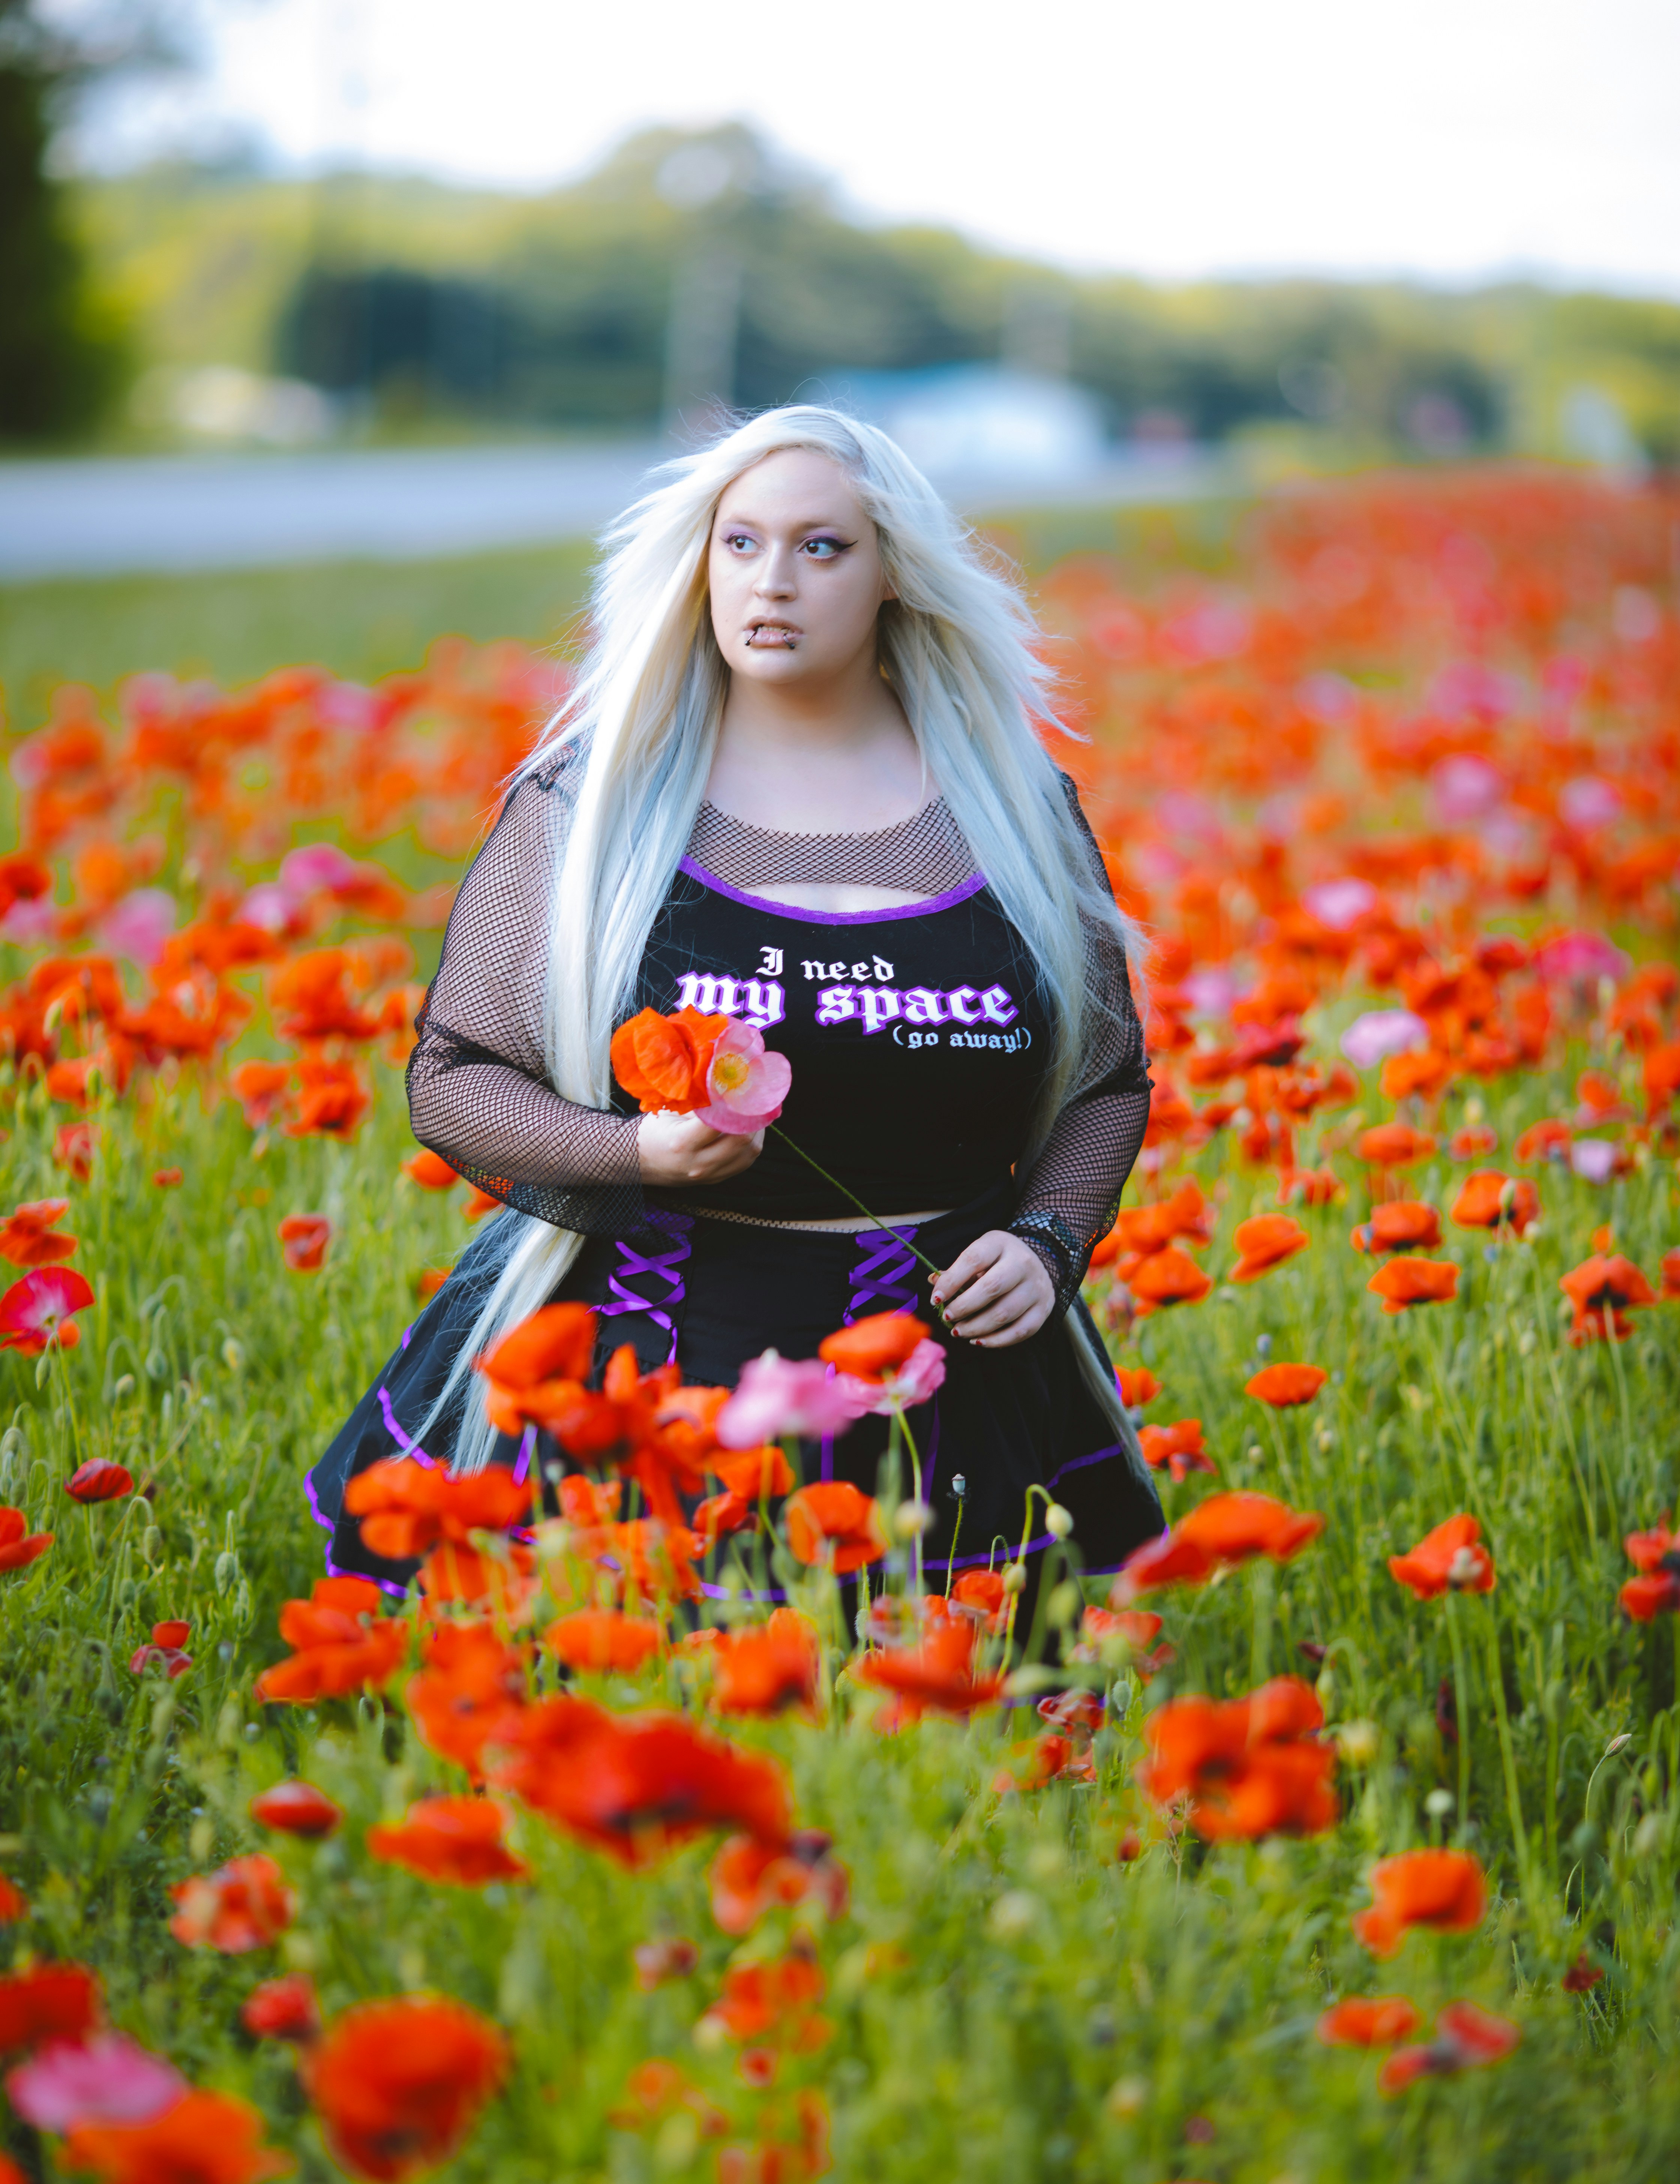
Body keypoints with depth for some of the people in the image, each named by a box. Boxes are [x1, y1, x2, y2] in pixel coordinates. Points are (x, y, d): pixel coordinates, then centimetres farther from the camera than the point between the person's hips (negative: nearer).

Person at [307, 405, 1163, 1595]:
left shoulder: (1011, 801, 6)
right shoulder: (589, 803, 1)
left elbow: (1109, 1079, 15)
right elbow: (452, 1080, 3)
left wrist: (1049, 1242, -3)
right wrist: (638, 1151, -14)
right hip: (650, 1383, -2)